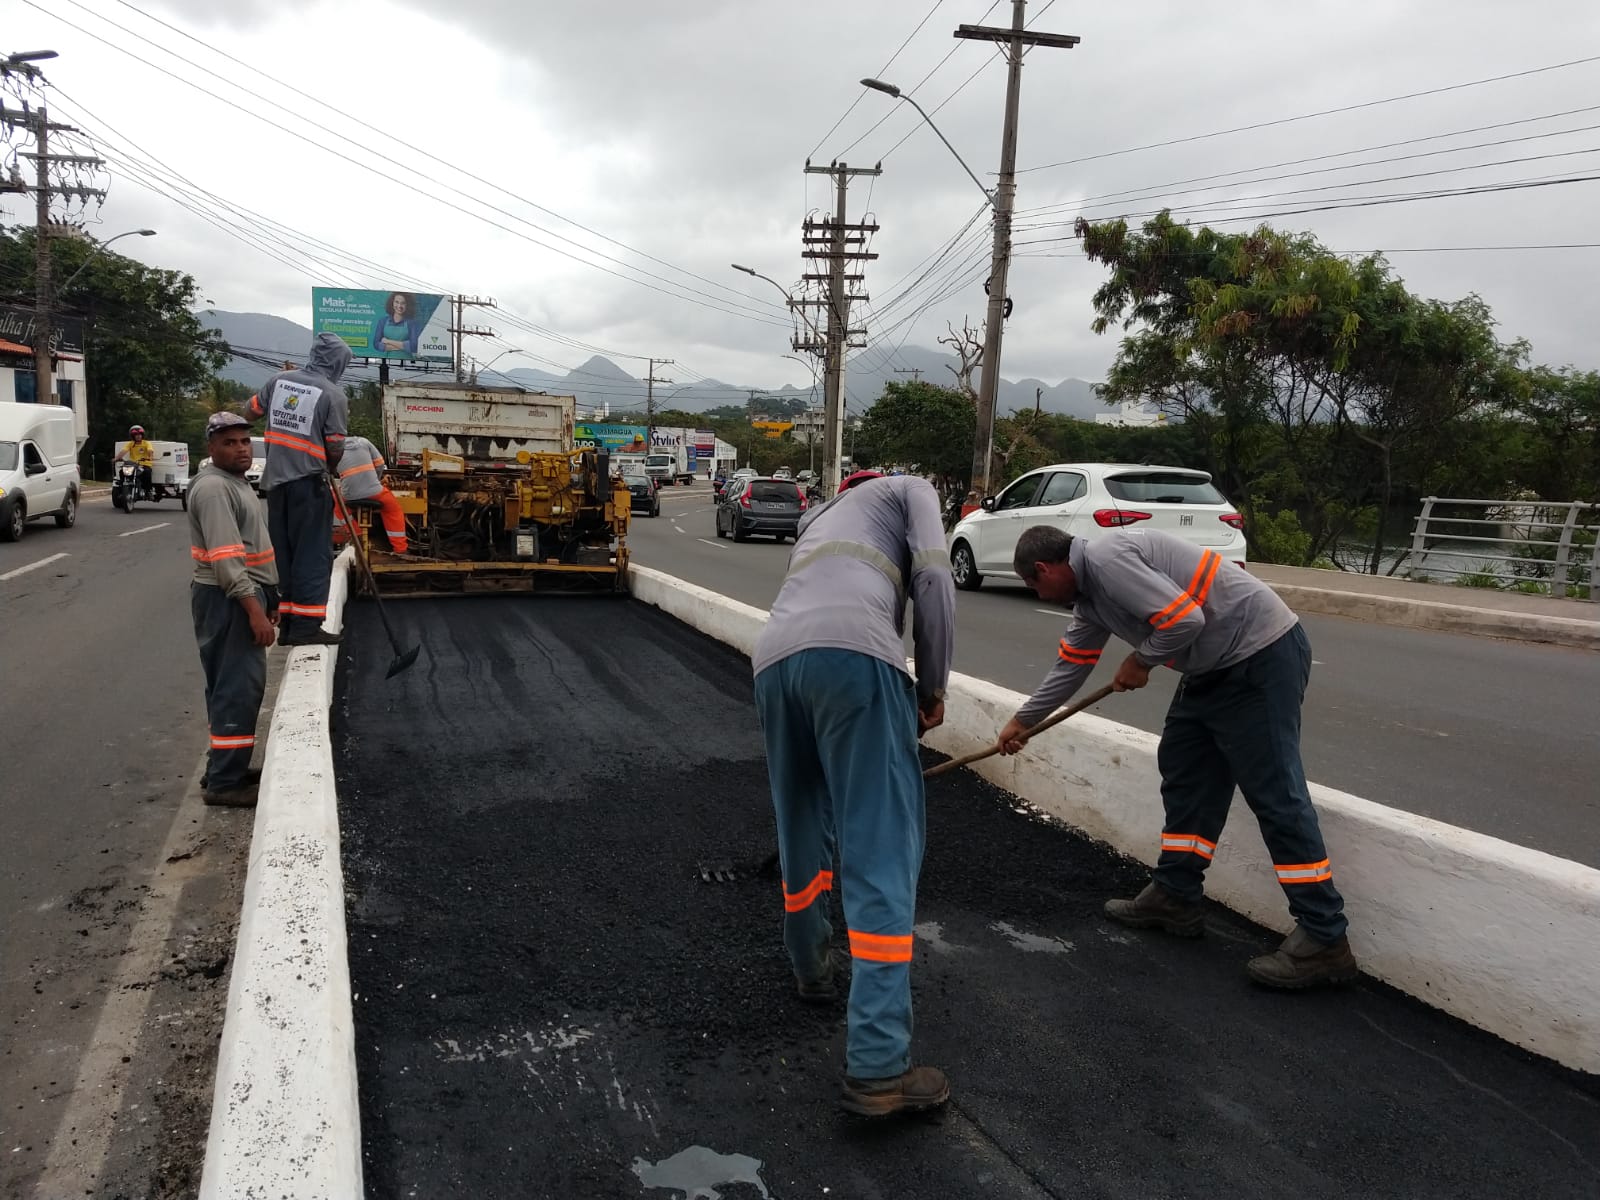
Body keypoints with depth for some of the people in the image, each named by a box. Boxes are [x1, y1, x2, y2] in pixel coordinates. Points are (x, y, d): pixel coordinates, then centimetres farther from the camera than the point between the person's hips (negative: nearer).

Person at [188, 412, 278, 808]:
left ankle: (226, 767, 26)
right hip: (228, 600, -11)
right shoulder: (213, 488, -17)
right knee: (237, 687, -9)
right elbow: (226, 558, -24)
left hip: (243, 595, 11)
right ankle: (224, 782, -4)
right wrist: (254, 609, -27)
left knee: (235, 685, 16)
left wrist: (268, 597, 24)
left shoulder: (235, 482, 17)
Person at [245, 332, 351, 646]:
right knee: (313, 554, -1)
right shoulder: (333, 394, -9)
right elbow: (335, 446, -10)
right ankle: (306, 626, -5)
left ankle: (287, 624, 16)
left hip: (275, 481, 6)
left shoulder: (279, 380, 6)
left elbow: (252, 410, 20)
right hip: (309, 482, -6)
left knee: (283, 552, 12)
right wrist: (330, 469, 12)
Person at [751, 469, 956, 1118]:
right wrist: (933, 686, 14)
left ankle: (810, 966, 45)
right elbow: (932, 577, 7)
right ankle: (877, 1066, -8)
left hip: (774, 659, 6)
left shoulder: (816, 521, 42)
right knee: (883, 851, -5)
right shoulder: (909, 490, 26)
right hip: (852, 653, -6)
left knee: (802, 827, 25)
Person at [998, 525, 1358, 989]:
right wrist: (1022, 720, 36)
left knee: (1275, 794, -8)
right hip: (1215, 667, 11)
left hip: (1261, 656, -11)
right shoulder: (1088, 592, 14)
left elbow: (1184, 619, -25)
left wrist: (1140, 661, -7)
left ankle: (1324, 940, -2)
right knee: (1184, 773, 15)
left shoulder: (1106, 558, -18)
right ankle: (1176, 897, 25)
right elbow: (1071, 664, 27)